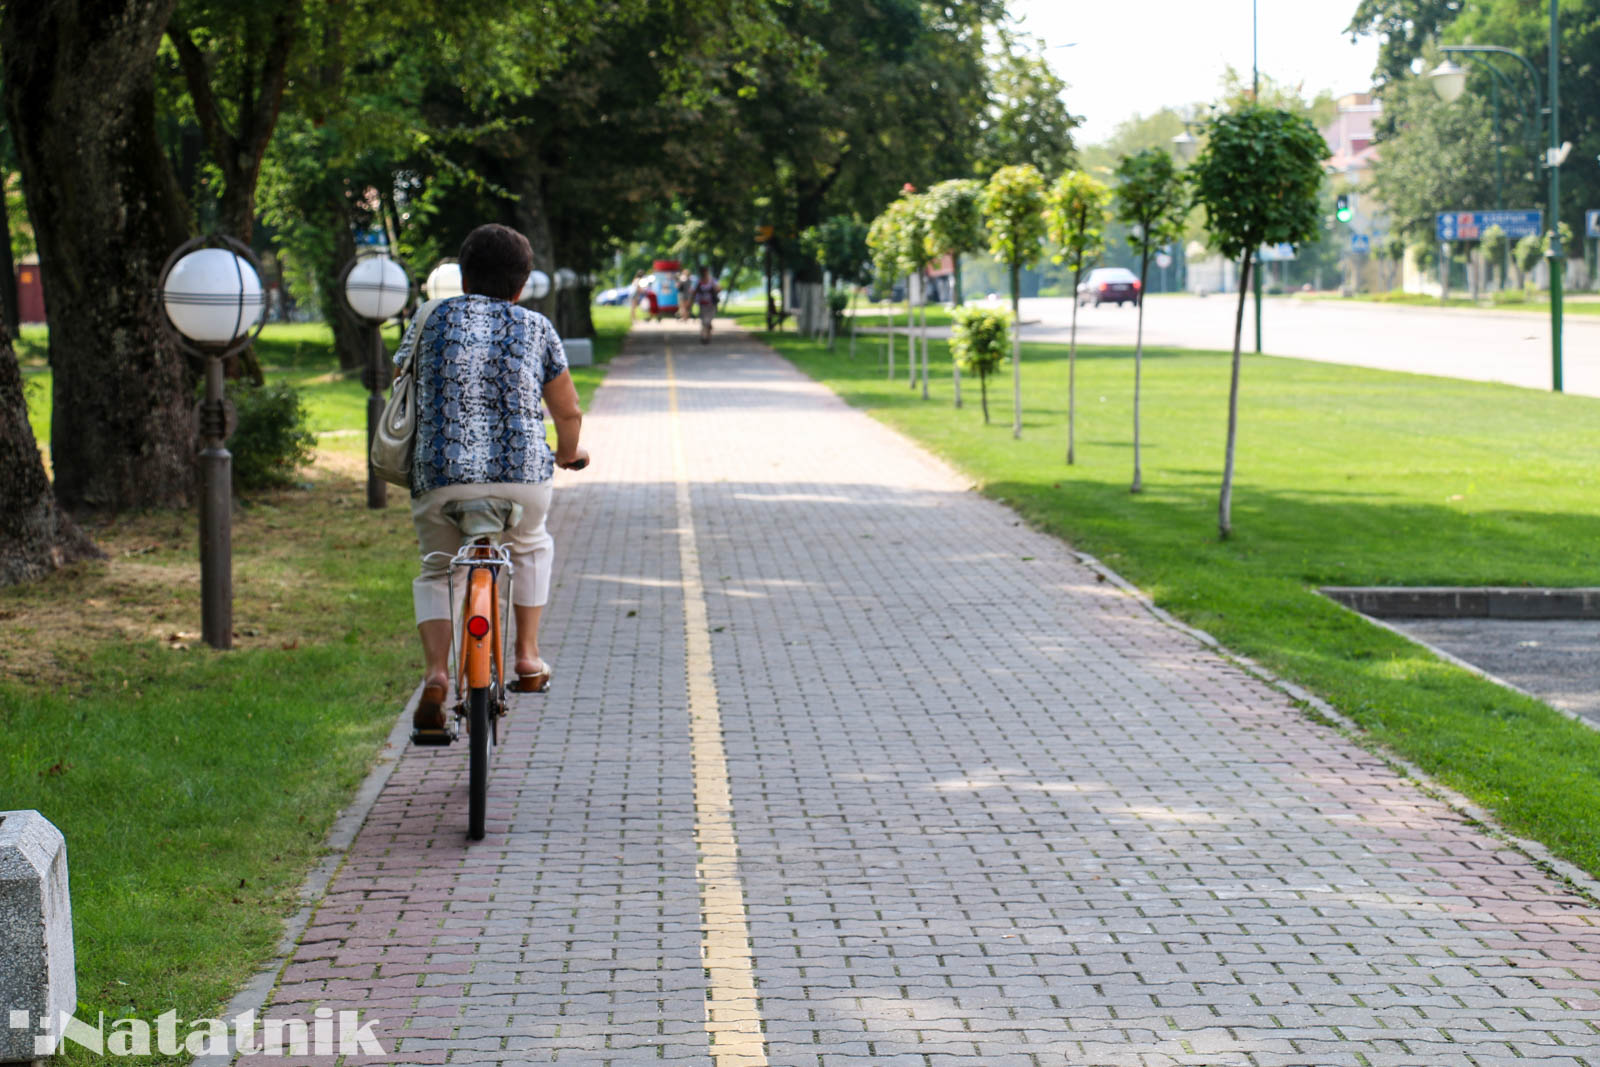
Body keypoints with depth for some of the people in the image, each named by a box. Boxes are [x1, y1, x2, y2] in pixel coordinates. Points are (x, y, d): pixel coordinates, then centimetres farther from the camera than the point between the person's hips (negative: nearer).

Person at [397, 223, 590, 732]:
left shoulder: (433, 319, 12)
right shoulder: (537, 328, 12)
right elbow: (568, 411, 17)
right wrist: (568, 453, 39)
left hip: (441, 476, 0)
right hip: (523, 474, 0)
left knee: (436, 571, 22)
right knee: (530, 546, 33)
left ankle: (435, 673, -1)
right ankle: (528, 657, 29)